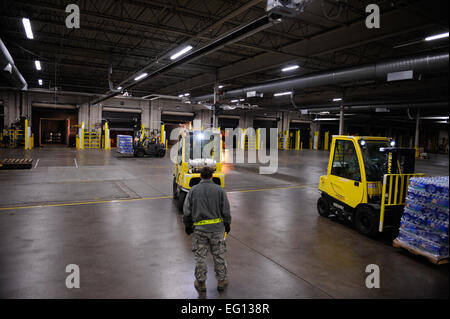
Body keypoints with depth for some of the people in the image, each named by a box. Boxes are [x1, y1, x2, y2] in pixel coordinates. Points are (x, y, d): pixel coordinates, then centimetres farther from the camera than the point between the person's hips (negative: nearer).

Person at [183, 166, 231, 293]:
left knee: (200, 257, 12)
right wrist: (227, 225, 11)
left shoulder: (193, 190, -1)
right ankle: (221, 281, 25)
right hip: (217, 228, 0)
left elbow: (187, 211, 1)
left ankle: (200, 283, 24)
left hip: (199, 229, 1)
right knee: (219, 256, 13)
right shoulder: (219, 190, -4)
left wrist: (188, 226, 13)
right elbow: (226, 211, -2)